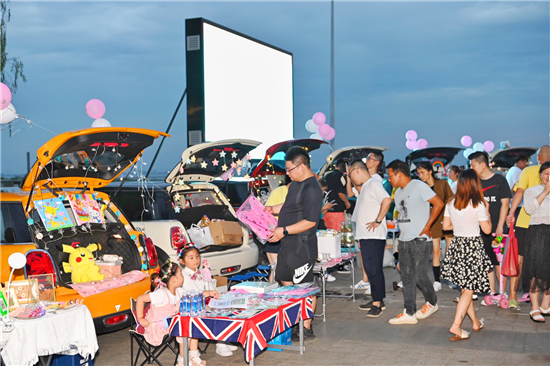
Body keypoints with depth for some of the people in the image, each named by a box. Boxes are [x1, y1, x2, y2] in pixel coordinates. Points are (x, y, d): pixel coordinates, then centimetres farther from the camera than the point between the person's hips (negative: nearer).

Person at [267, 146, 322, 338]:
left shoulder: (312, 189, -20)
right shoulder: (295, 183, 11)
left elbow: (310, 221, -24)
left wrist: (284, 230, -23)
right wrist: (273, 209, 17)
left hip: (302, 246, -10)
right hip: (288, 244, 10)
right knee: (286, 283, 17)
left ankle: (306, 328, 10)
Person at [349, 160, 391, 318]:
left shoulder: (374, 184, -11)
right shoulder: (364, 187, 21)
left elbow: (387, 200, -27)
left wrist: (378, 221, -22)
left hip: (374, 236, -10)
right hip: (365, 236, 10)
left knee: (374, 269, -8)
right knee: (370, 268, 13)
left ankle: (378, 304, -4)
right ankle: (377, 301, 20)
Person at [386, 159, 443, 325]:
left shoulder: (418, 186, -9)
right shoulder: (398, 192, 16)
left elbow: (438, 203, -13)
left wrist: (426, 227, -13)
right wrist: (400, 240, 13)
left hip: (420, 240, -8)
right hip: (404, 241, 8)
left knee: (420, 276, -6)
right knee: (407, 277, 8)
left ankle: (432, 303, 13)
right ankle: (409, 313, 17)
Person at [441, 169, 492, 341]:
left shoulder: (451, 204, 1)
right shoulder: (478, 205, -13)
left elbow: (446, 226, 8)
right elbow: (487, 229, -7)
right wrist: (487, 211, 5)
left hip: (457, 245, 6)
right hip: (473, 247, -6)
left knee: (465, 288, 15)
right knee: (469, 289, -1)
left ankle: (475, 322, 30)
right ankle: (456, 326, -9)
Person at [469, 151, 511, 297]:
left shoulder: (499, 180, -3)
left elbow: (505, 204, -5)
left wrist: (500, 226, -11)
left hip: (496, 228, -5)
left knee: (498, 261, -3)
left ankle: (503, 293, 6)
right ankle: (492, 293, 14)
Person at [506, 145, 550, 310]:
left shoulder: (528, 171, -1)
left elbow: (520, 192, -13)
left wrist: (511, 213, -16)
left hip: (525, 222, -1)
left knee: (519, 258, 5)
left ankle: (513, 297, 2)